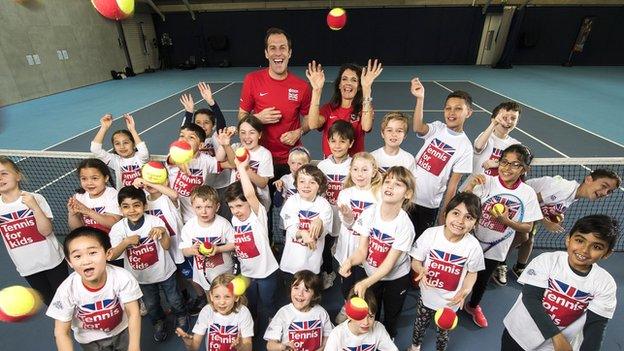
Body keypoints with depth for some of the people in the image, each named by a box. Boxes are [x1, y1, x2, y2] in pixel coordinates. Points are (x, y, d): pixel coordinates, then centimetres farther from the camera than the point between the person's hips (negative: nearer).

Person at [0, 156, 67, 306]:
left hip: (52, 261, -3)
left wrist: (35, 207, -31)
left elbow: (46, 231, -20)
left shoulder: (35, 198, -15)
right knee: (49, 301, 20)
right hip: (27, 267, 4)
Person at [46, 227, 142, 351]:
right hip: (91, 338, 1)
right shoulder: (67, 290, -28)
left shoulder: (123, 277, -32)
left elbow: (133, 313, -24)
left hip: (122, 329, 0)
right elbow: (61, 332, -18)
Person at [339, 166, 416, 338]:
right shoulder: (369, 213, -22)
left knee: (391, 315, 23)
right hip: (371, 274, 2)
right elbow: (362, 251, -18)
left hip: (396, 278, -2)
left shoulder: (405, 225, -30)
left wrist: (365, 283, -38)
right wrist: (350, 261, -40)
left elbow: (389, 263, -26)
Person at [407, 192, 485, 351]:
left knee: (443, 330, 25)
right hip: (427, 294, 1)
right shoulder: (430, 234, -23)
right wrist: (421, 270, -35)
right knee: (420, 324, 26)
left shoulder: (473, 246, -21)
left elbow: (472, 272, -4)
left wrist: (466, 290, -22)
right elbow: (415, 261, -13)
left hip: (451, 300, 0)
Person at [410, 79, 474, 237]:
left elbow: (453, 184, -6)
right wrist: (420, 99, -37)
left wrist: (443, 214, -4)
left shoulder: (465, 147, -7)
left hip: (429, 206, -1)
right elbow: (417, 128, -26)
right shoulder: (437, 128, -2)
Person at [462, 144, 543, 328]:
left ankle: (473, 306, 53)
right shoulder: (486, 182, -18)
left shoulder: (528, 193, -11)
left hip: (496, 249, 2)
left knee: (483, 279, 24)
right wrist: (470, 185, -40)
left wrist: (505, 220, -24)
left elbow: (527, 227, -6)